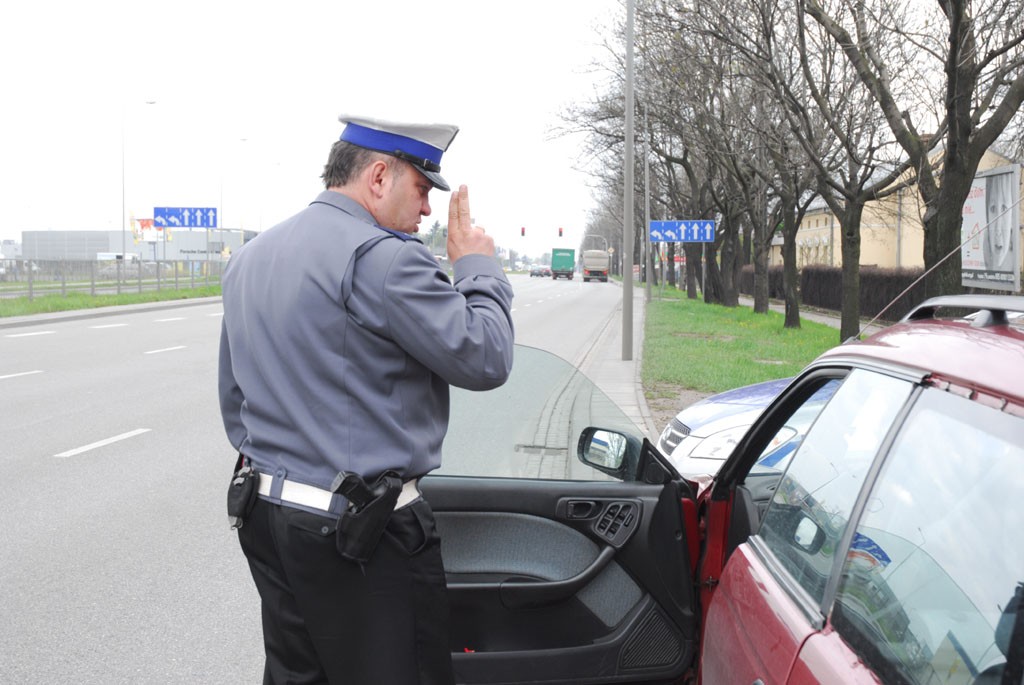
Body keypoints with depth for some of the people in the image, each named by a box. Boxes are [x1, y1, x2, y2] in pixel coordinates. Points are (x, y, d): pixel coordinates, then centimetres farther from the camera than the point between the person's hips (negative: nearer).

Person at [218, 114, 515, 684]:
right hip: (361, 531, -9)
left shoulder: (250, 258, 13)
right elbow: (484, 359, -15)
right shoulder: (384, 257, -16)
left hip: (264, 510, 9)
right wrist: (479, 268, 1)